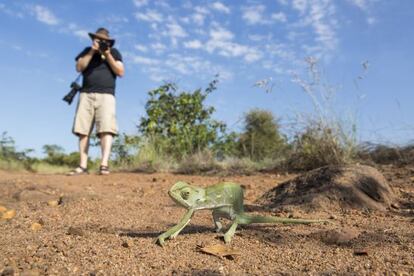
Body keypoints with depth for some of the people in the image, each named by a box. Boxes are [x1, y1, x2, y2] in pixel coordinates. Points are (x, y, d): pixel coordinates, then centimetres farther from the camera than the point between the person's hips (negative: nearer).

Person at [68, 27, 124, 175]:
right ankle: (83, 166, -4)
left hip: (106, 95, -2)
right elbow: (79, 67, 6)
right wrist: (92, 52, 0)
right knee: (83, 131, -6)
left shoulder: (114, 52, 16)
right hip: (86, 95, 2)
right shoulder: (87, 51, 21)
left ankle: (104, 165, -24)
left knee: (106, 129, -18)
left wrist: (108, 55, -3)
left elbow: (120, 72, 4)